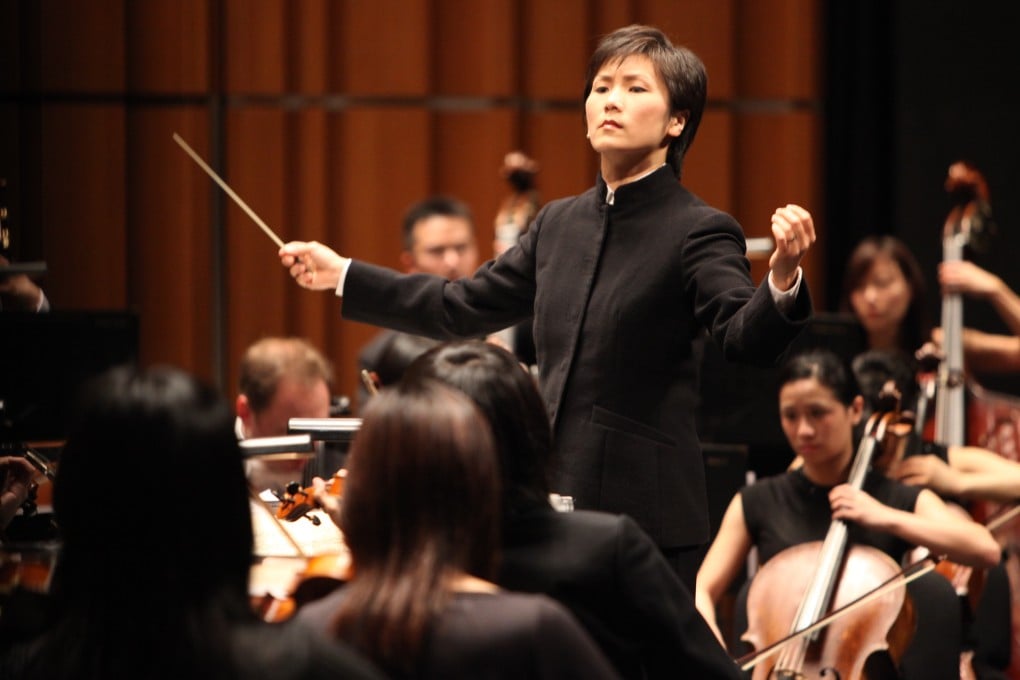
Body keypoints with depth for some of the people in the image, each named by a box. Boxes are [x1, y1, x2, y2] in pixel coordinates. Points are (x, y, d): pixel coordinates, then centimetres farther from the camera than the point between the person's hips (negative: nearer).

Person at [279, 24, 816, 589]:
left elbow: (746, 339, -22)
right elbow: (465, 307, 23)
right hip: (551, 507, 7)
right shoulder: (561, 223, 14)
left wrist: (782, 281, -43)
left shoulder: (698, 232, -7)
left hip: (647, 520, -7)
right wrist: (343, 276, 27)